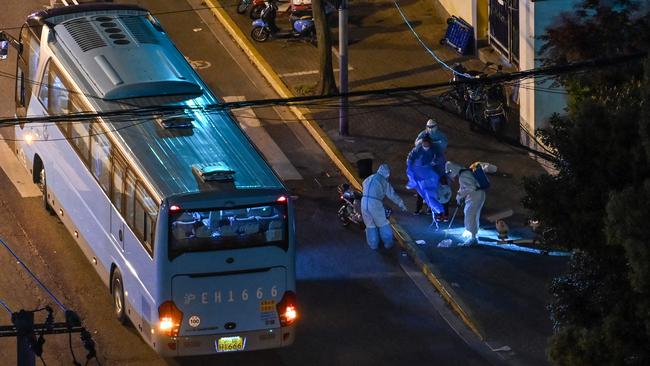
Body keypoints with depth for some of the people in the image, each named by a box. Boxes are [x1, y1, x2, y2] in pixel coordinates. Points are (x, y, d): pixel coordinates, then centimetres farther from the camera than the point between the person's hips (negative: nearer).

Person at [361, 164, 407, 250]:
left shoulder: (368, 179, 16)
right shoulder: (384, 182, 0)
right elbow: (392, 195, 5)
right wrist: (401, 204, 17)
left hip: (364, 202, 4)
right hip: (375, 204, -4)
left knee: (370, 225, 17)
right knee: (383, 224, 14)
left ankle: (373, 244, 21)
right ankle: (388, 243, 21)